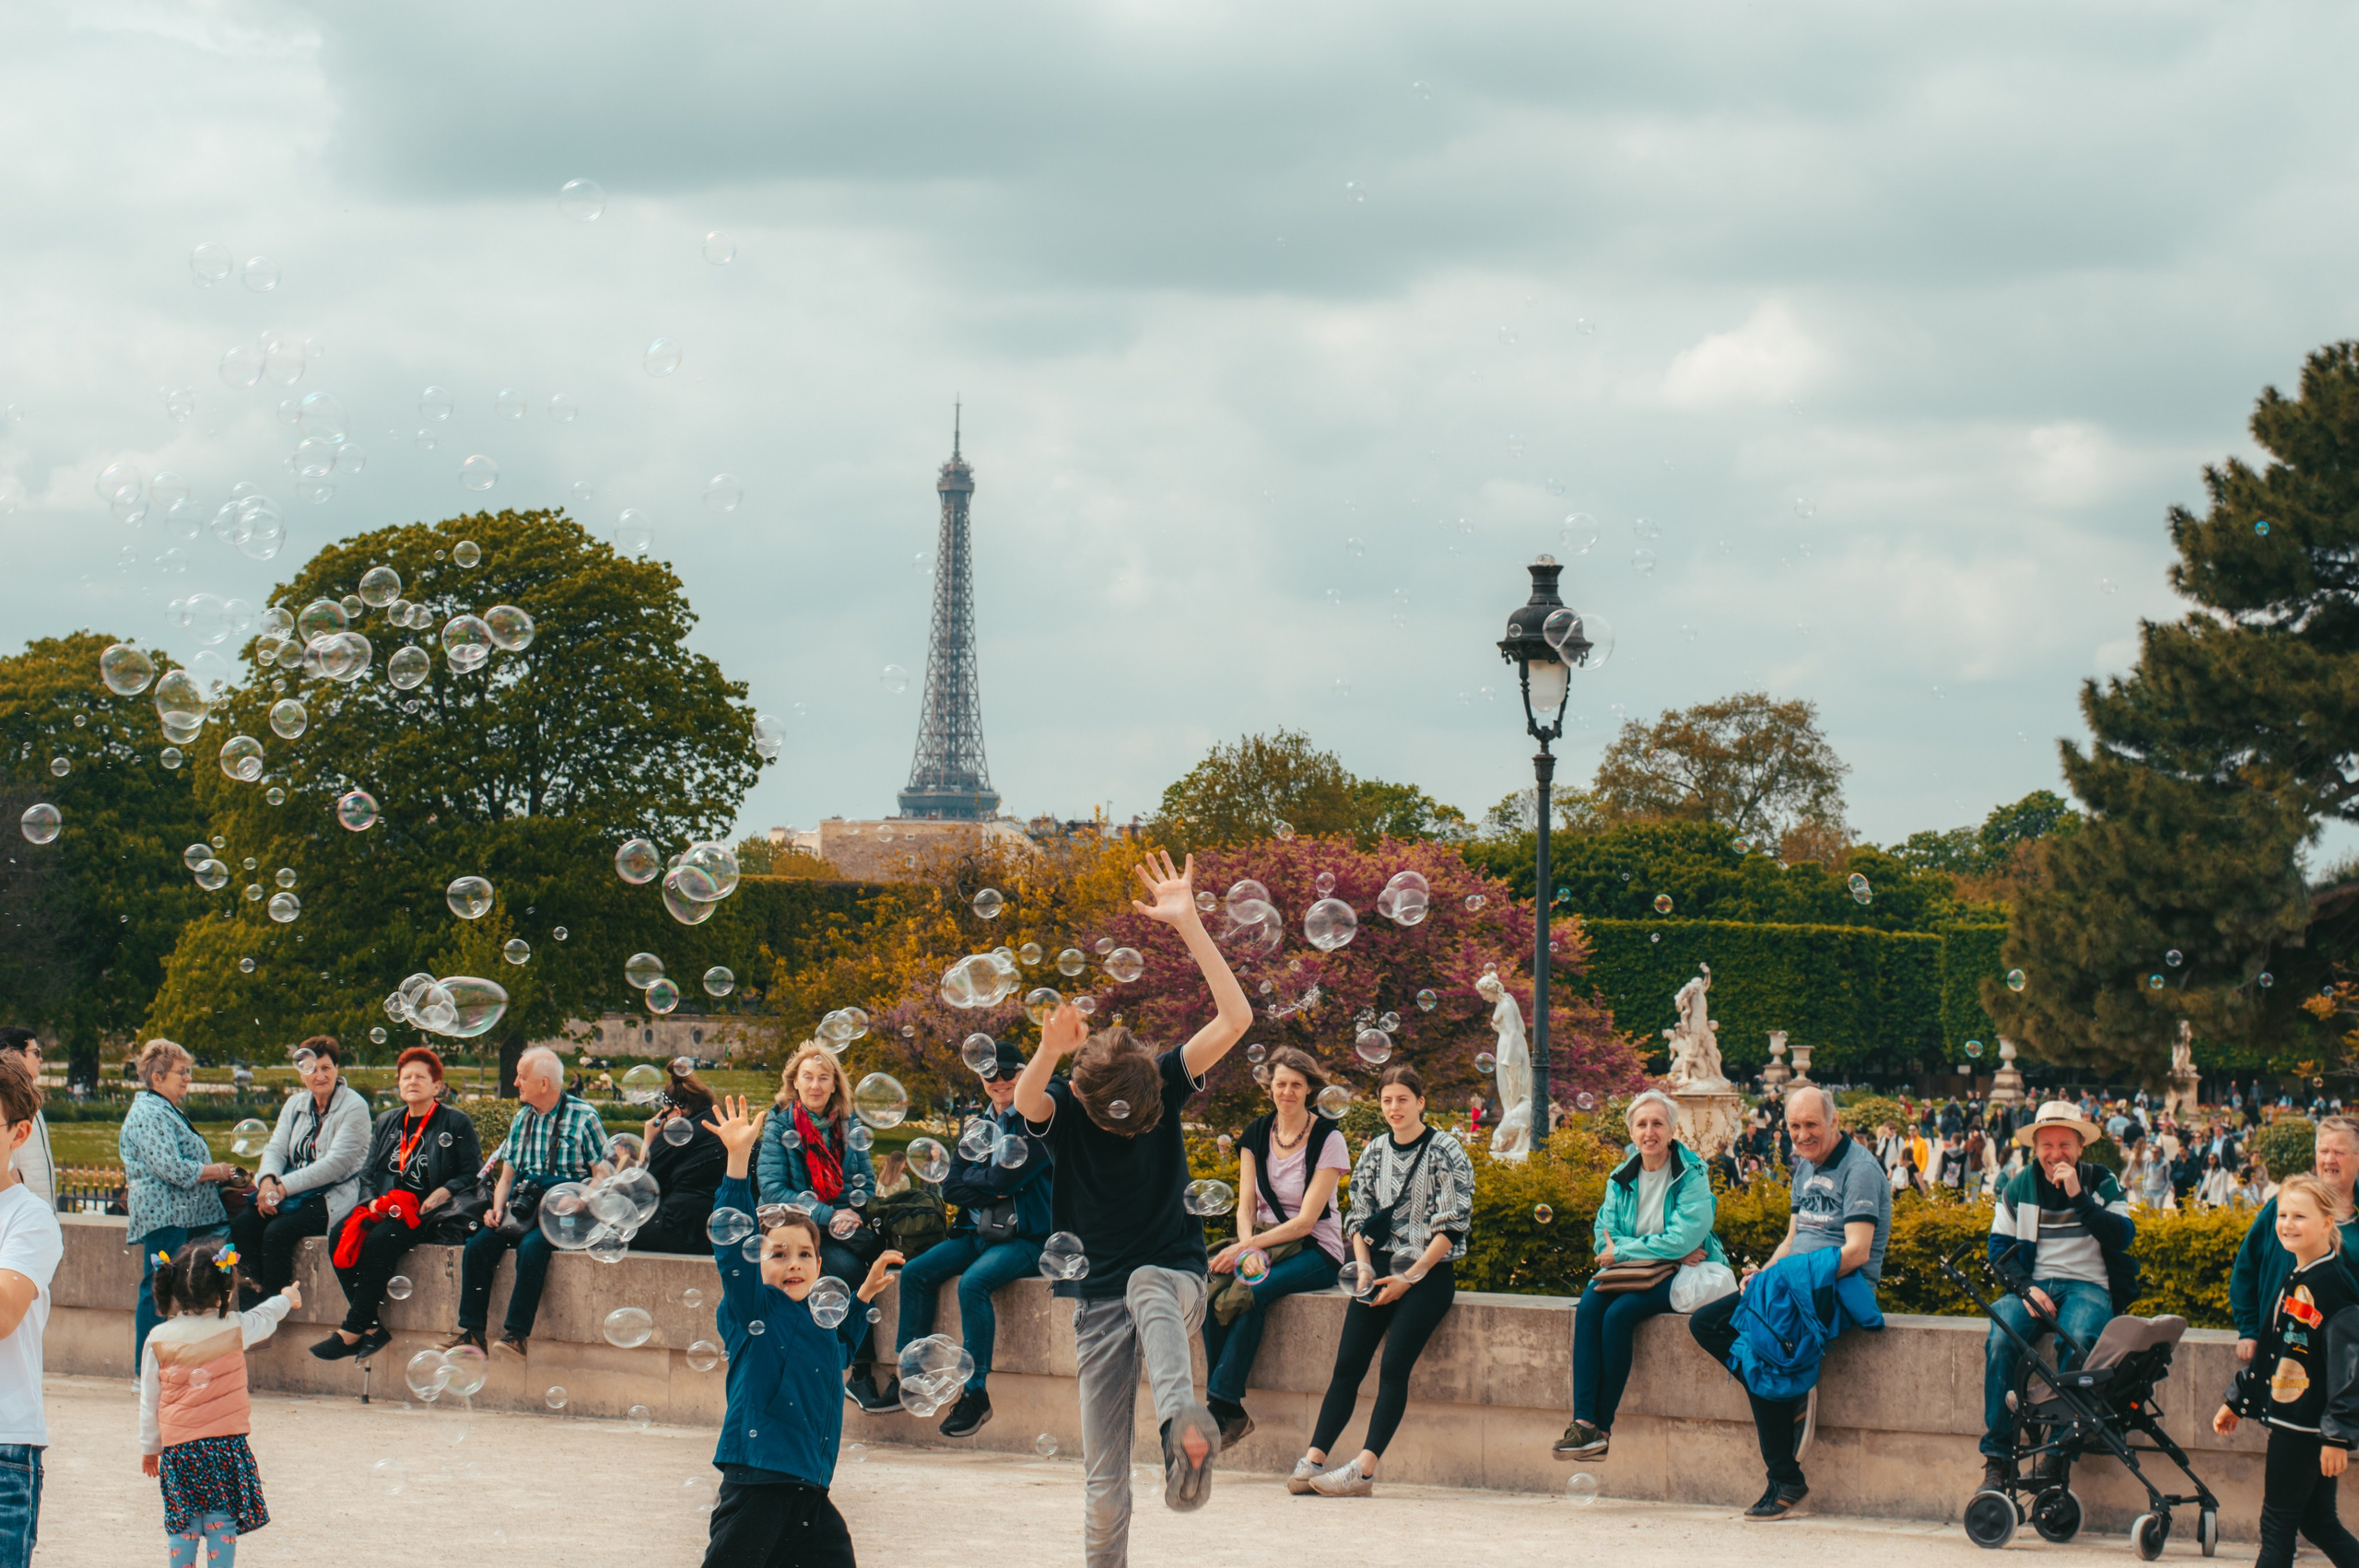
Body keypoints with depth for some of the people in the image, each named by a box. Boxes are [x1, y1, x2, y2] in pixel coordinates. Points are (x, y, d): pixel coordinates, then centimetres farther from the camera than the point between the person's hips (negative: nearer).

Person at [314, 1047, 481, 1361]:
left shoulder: (456, 1123, 5)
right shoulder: (387, 1123, 21)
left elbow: (472, 1175, 0)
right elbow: (367, 1173, 18)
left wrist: (443, 1192, -17)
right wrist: (373, 1201, -3)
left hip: (429, 1214, -6)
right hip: (386, 1208, 6)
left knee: (381, 1240, -33)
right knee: (339, 1235, -24)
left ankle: (353, 1331, -28)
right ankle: (371, 1327, -26)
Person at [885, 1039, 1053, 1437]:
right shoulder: (978, 1128, 15)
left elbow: (1006, 1178, -16)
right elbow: (951, 1187, 5)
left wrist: (974, 1180, 1)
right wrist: (993, 1191, -9)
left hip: (1026, 1237, -7)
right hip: (978, 1233, 7)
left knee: (973, 1282, -31)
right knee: (915, 1272, -9)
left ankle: (976, 1393, -25)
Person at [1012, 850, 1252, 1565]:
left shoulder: (1164, 1083, -5)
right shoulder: (1061, 1107, -8)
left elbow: (1235, 1017, -17)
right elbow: (1026, 1101, -33)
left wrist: (1189, 924, -25)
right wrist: (1049, 1050, -54)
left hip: (1173, 1273, -1)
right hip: (1099, 1299, 1)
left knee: (1149, 1289, -41)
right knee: (1103, 1479, -3)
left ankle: (1185, 1426, -63)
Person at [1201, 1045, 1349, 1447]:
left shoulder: (1327, 1139, -8)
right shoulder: (1257, 1134, 8)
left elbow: (1305, 1220, -14)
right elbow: (1246, 1205, 4)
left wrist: (1247, 1247, -22)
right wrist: (1246, 1246, -17)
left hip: (1315, 1250, -4)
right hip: (1262, 1240, 4)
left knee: (1253, 1292, -34)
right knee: (1213, 1285, -28)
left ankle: (1222, 1405, -28)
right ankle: (1230, 1412, -27)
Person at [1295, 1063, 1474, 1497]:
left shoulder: (1444, 1151, -3)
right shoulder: (1375, 1152, 13)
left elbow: (1453, 1225, -7)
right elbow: (1358, 1217, 15)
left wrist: (1410, 1277, -12)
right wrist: (1363, 1267, -3)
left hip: (1428, 1273, -5)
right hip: (1381, 1268, 5)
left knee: (1394, 1366, -20)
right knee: (1348, 1362, -10)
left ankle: (1364, 1469, -28)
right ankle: (1313, 1459, -16)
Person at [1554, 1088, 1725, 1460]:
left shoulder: (1691, 1174, -4)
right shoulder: (1622, 1179, 11)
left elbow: (1683, 1239, -16)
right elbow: (1603, 1240, 2)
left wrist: (1621, 1251, -12)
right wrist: (1667, 1251, -12)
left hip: (1678, 1278, -5)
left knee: (1619, 1314, -30)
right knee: (1589, 1307, -26)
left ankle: (1602, 1426, -22)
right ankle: (1582, 1421, -34)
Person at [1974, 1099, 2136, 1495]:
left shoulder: (2102, 1183, 7)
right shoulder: (2019, 1188, 10)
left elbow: (2123, 1236, -7)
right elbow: (2000, 1247, 7)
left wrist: (2078, 1196, -16)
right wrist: (2026, 1288, -12)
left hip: (2087, 1287, -2)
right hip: (2034, 1285, 2)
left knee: (2077, 1341, -37)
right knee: (2001, 1340, -31)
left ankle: (2057, 1458, -32)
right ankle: (1998, 1458, -27)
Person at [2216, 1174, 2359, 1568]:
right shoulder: (2295, 1279, 12)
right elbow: (2269, 1352, 23)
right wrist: (2236, 1401, 26)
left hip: (2309, 1426, -9)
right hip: (2289, 1419, 9)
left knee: (2277, 1523, -1)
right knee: (2318, 1523, 11)